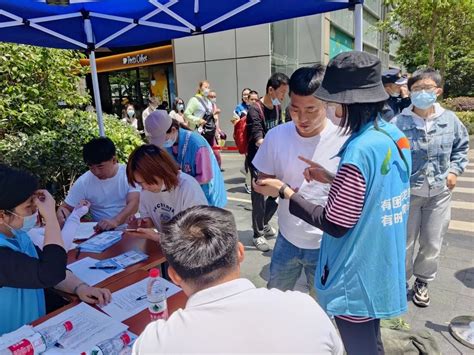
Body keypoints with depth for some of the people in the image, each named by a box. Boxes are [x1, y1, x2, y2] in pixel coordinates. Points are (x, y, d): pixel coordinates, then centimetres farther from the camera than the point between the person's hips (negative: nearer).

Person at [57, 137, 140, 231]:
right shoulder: (83, 182, -2)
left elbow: (133, 203, -19)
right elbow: (65, 207, 6)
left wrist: (115, 221, -37)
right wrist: (62, 216, -18)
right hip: (100, 230, 2)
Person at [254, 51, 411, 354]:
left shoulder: (360, 149, -28)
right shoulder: (397, 137, 0)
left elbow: (335, 223, -23)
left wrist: (283, 191, -16)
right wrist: (332, 178, 7)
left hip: (357, 278, -8)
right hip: (382, 269, 8)